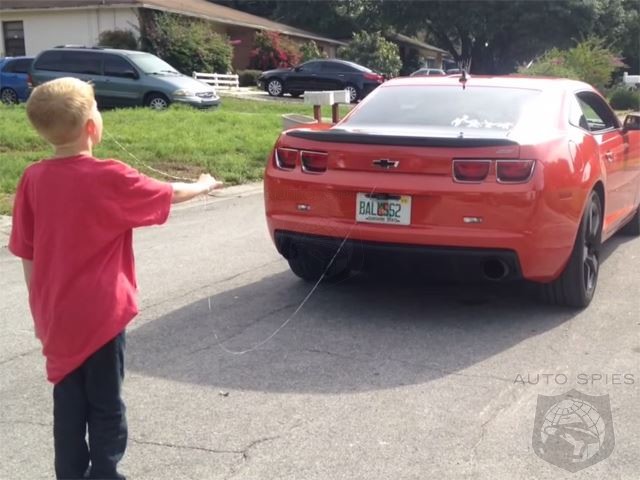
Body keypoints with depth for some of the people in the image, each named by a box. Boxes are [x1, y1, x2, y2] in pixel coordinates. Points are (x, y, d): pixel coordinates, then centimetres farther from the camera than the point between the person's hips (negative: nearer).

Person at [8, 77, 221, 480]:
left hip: (56, 317, 5)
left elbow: (26, 254, 3)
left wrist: (40, 312, 13)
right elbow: (169, 195, -2)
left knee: (69, 405, 16)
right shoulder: (108, 178, -17)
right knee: (106, 406, 10)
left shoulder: (33, 179, -3)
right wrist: (205, 185, 18)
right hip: (100, 314, -5)